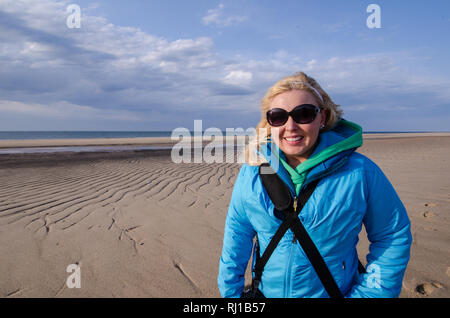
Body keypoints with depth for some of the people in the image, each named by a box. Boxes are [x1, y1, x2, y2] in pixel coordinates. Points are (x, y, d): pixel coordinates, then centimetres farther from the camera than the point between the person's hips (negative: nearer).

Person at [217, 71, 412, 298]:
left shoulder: (361, 172, -16)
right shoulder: (252, 171, -11)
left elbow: (393, 236, -6)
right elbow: (237, 236, -4)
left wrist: (368, 293, -9)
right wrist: (230, 293, -2)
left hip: (334, 292, -1)